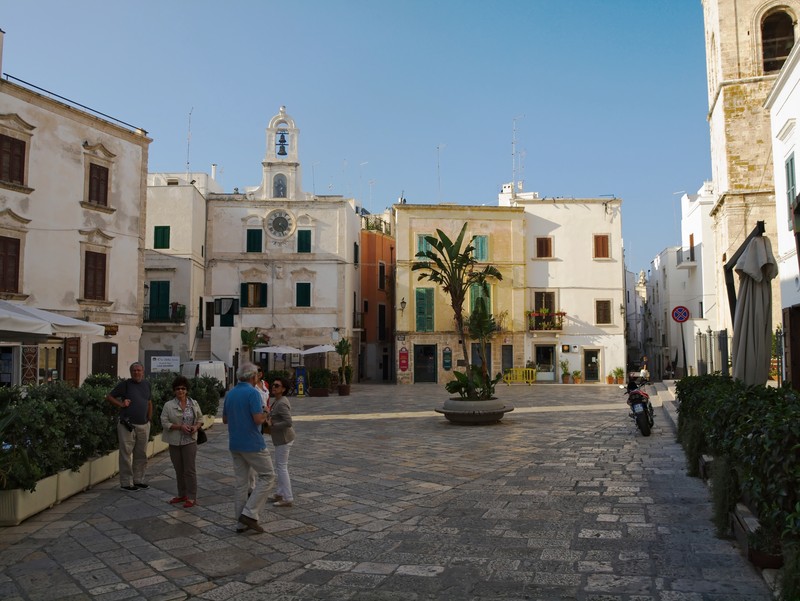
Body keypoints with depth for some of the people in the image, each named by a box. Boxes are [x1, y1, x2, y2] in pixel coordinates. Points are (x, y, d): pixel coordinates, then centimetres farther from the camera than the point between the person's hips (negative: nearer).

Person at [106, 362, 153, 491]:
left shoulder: (146, 384, 12)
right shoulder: (125, 384, -3)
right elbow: (109, 397, 1)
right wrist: (121, 404, -11)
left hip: (144, 425, 5)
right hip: (127, 425, -5)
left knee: (141, 455, 12)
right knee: (126, 454, -1)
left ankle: (138, 480, 23)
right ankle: (126, 483, 7)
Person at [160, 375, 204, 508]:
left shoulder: (194, 404, 3)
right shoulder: (168, 405, -3)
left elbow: (200, 419, 11)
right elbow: (164, 423, -7)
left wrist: (196, 427, -10)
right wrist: (180, 426, -18)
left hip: (189, 441, -1)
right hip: (174, 442, 1)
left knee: (190, 470, -3)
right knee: (179, 470, 12)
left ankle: (191, 497, 3)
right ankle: (182, 495, 26)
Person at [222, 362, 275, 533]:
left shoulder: (230, 393, 10)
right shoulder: (253, 393, -15)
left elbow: (225, 419, 17)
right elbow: (258, 419, -22)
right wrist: (265, 414, -2)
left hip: (235, 445, 8)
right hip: (252, 444, -8)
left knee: (241, 482, 11)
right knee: (267, 476, 4)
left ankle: (242, 522, 15)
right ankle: (250, 514, -4)